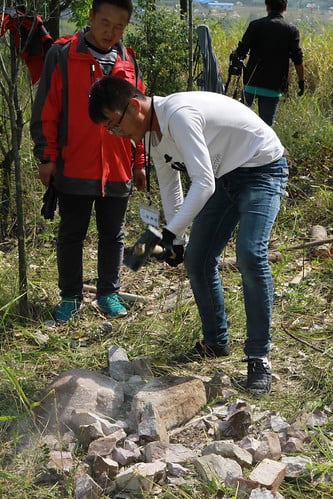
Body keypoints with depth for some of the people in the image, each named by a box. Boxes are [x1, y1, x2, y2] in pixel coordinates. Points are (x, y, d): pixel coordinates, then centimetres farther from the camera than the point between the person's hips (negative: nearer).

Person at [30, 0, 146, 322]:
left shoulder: (128, 63, 8)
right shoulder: (62, 55, -3)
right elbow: (45, 111, -3)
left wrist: (140, 162, 13)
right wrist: (47, 157, -7)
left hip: (118, 170, 3)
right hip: (74, 169, -3)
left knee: (113, 235, 12)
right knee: (71, 234, 7)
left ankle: (108, 293, 26)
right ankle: (70, 296, 20)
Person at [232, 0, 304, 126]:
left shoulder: (256, 25, -2)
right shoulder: (292, 30, 0)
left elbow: (241, 51, -3)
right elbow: (298, 60, -4)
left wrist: (235, 54, 19)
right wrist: (301, 81, 5)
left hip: (252, 81, 0)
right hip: (275, 86, 0)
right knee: (266, 123, 6)